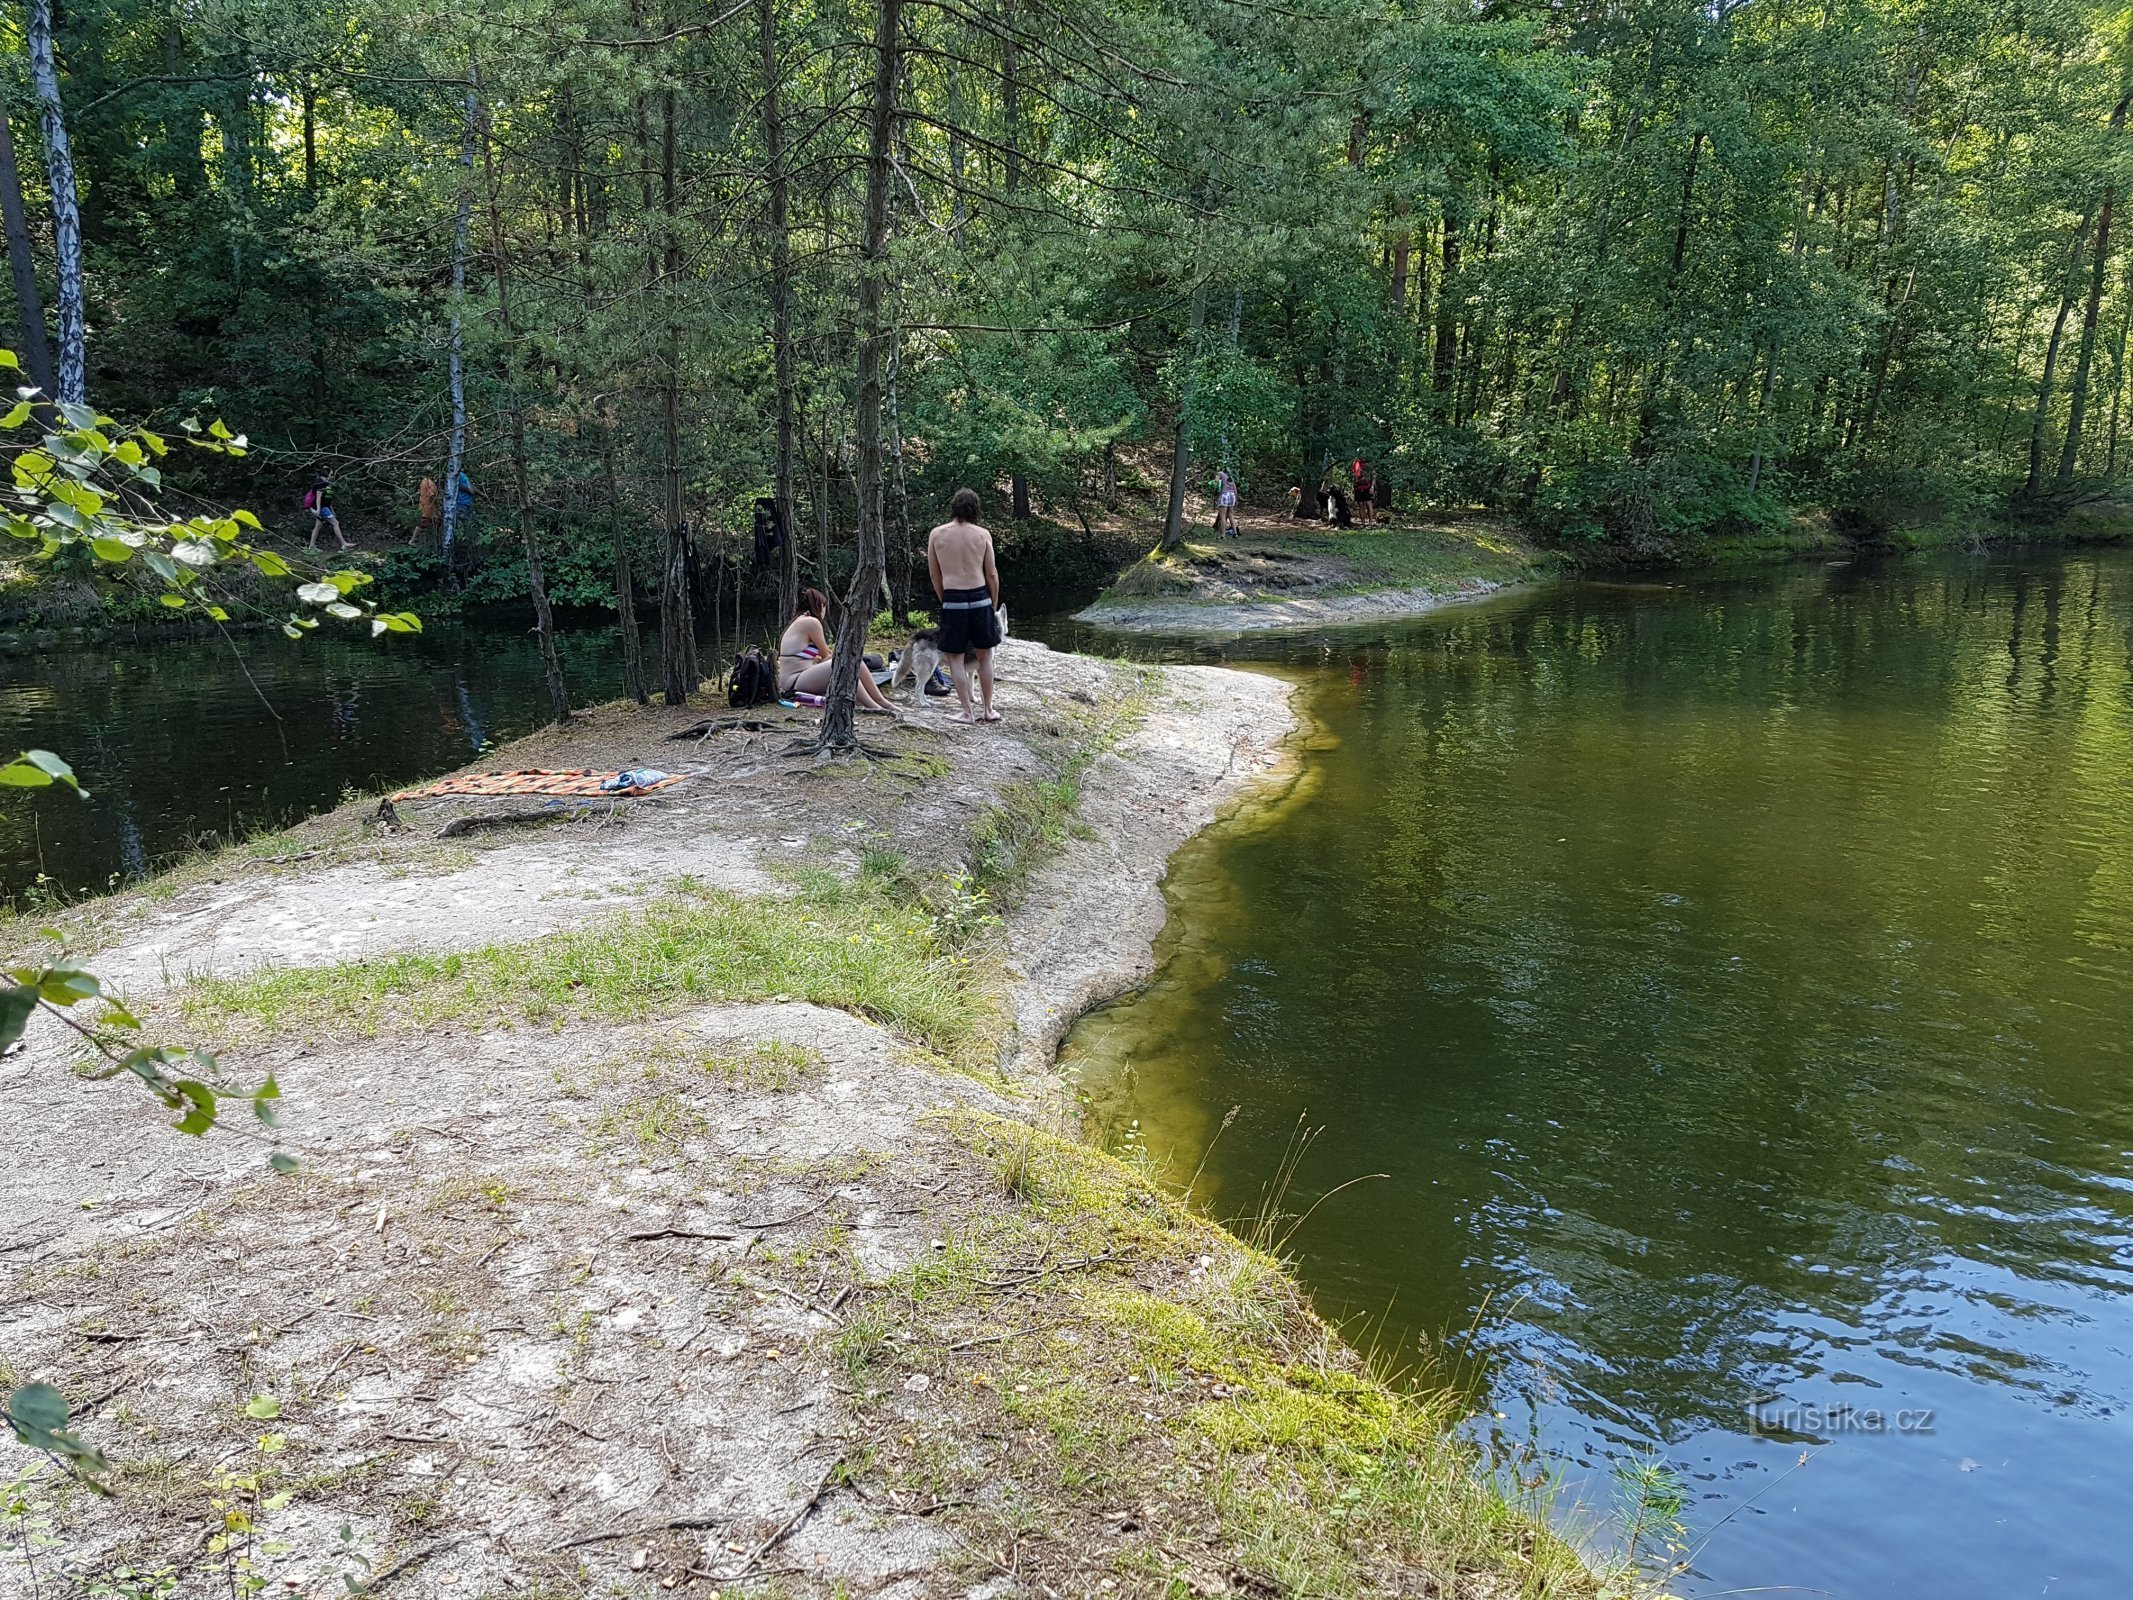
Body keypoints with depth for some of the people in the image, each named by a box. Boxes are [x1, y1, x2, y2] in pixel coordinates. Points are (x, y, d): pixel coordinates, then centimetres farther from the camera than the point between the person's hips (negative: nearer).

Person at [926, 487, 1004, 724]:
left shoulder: (937, 534, -1)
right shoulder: (982, 534, 0)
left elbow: (934, 574, 6)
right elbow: (992, 573, 3)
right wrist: (994, 605, 14)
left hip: (953, 601, -1)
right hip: (980, 598, 1)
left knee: (956, 658, 7)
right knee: (984, 656, 14)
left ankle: (967, 712, 5)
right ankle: (988, 710, 19)